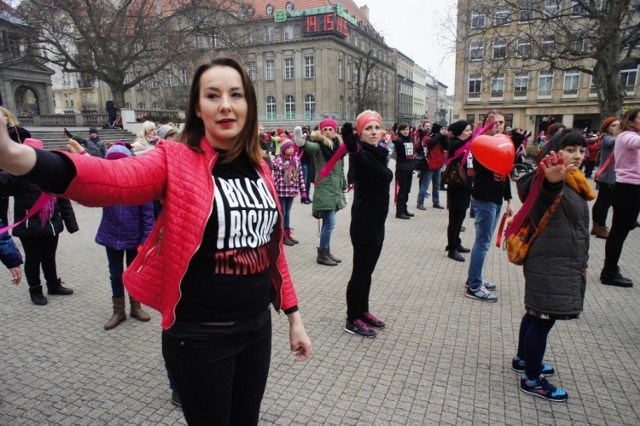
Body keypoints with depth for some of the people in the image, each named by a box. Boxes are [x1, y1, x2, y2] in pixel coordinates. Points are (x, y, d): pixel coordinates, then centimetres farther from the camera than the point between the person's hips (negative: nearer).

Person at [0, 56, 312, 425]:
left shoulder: (259, 168, 3)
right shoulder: (176, 160, -11)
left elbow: (273, 246, 8)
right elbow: (114, 178, -32)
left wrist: (293, 315, 9)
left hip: (258, 325, 5)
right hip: (200, 335, -5)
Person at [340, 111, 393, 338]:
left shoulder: (379, 153, 10)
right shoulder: (362, 153, -17)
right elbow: (356, 153, -42)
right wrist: (351, 145, -61)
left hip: (377, 222, 8)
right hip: (363, 223, -8)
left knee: (367, 271, 18)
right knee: (360, 271, 1)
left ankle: (363, 311, 32)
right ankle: (352, 320, 14)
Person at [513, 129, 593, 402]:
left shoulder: (573, 182, 15)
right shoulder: (554, 183, -15)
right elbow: (546, 192, -43)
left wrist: (581, 261, 24)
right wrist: (552, 181, -66)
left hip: (564, 263, 10)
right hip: (549, 264, -10)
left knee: (537, 314, 20)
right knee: (543, 319, -2)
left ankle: (523, 359, 37)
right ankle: (532, 380, 12)